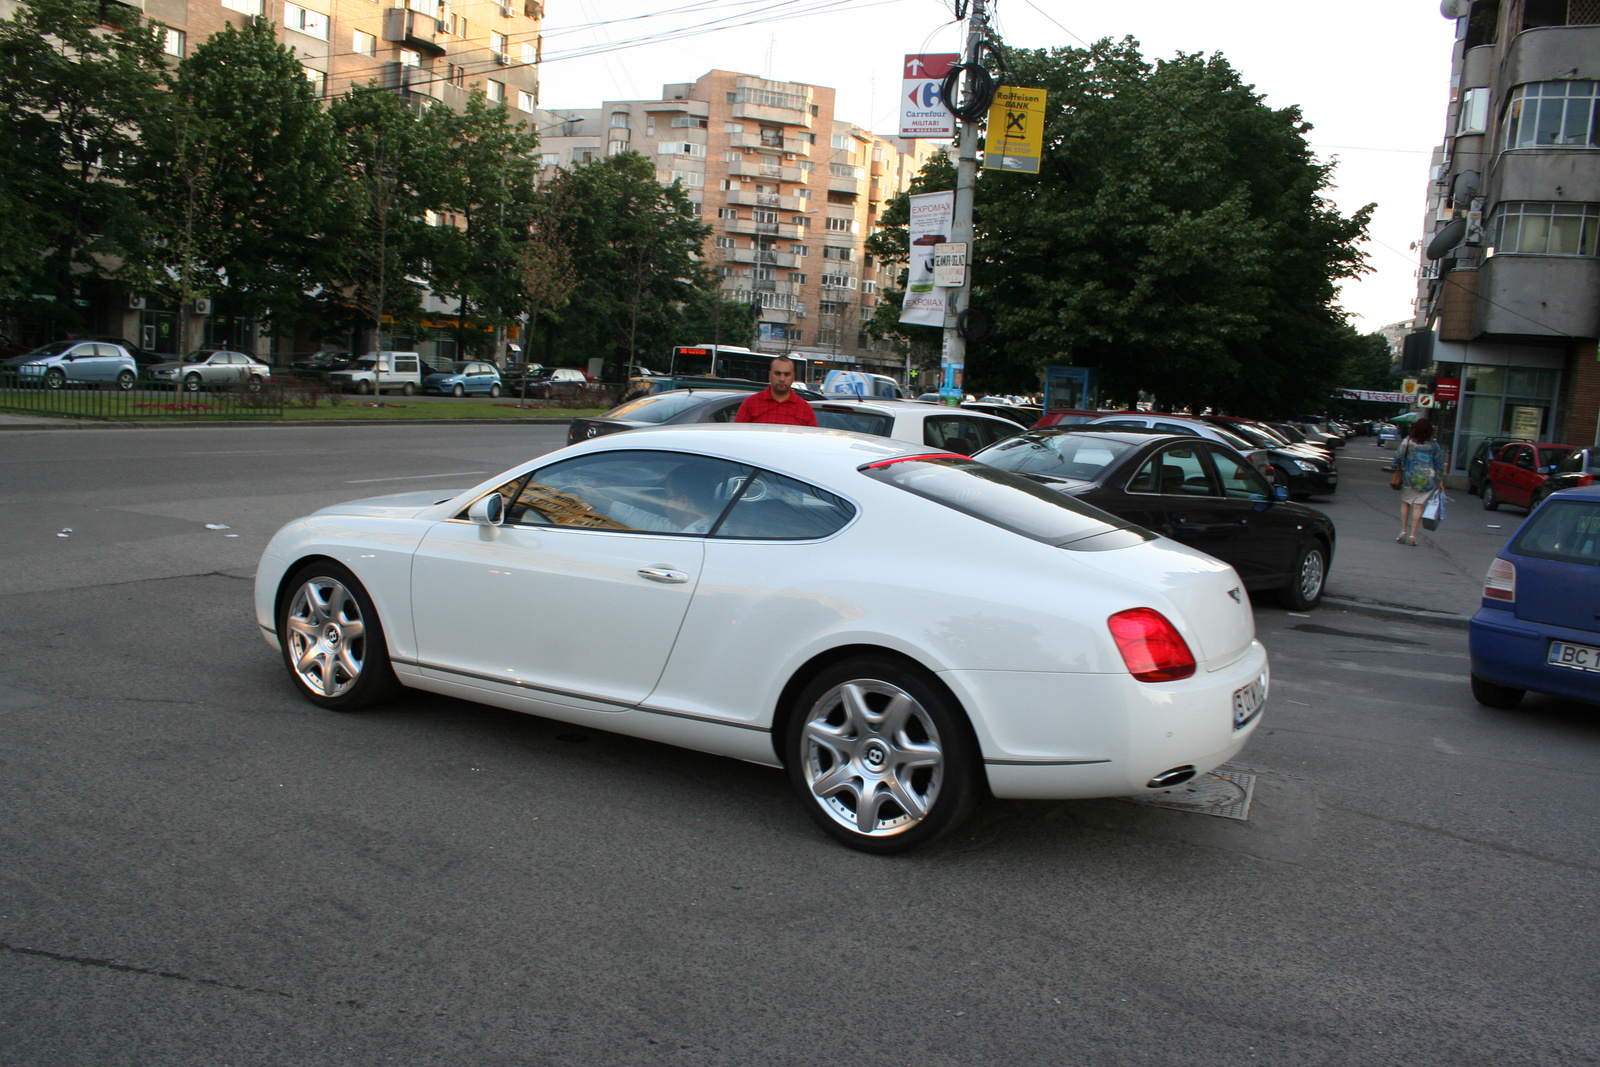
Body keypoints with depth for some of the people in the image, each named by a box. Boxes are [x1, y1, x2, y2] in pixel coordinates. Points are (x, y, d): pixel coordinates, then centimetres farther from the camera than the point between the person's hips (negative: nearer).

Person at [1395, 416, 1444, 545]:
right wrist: (1440, 481, 9)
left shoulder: (1407, 442, -5)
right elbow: (1439, 465, 2)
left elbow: (1398, 458, -6)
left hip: (1408, 478, 0)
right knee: (1418, 506, 0)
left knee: (1405, 503, 13)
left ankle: (1403, 531, 9)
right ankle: (1412, 535, -1)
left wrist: (1399, 469, 12)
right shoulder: (1434, 446, -1)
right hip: (1426, 480, 0)